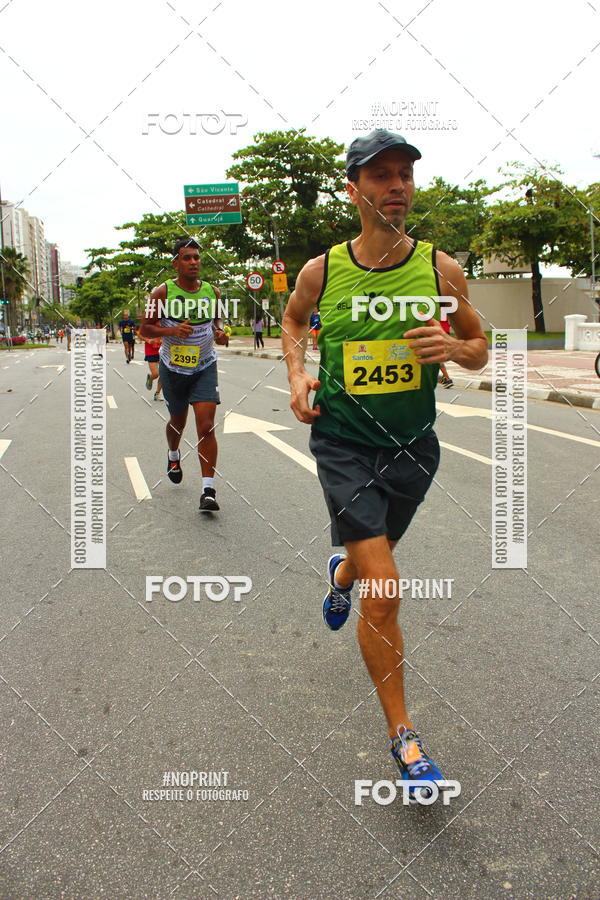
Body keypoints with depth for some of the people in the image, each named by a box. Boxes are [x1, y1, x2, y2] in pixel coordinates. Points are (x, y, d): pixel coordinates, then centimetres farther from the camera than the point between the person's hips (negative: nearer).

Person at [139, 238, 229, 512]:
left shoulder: (212, 292, 0)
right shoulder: (163, 292, -9)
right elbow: (145, 328, -6)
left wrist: (219, 331, -3)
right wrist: (172, 330, -23)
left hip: (205, 367, 0)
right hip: (173, 368, 0)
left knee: (206, 426, -13)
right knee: (178, 421, 18)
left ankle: (208, 491, -11)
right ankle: (173, 455, 54)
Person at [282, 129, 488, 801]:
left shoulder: (440, 269, -4)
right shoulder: (322, 270, -4)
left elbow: (480, 346, 7)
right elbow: (292, 319, 18)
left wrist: (453, 348, -16)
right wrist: (297, 373, 1)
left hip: (412, 445, 2)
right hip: (343, 442, -2)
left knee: (371, 556, 24)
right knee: (384, 590, -11)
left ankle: (340, 574, 64)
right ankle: (402, 735, 5)